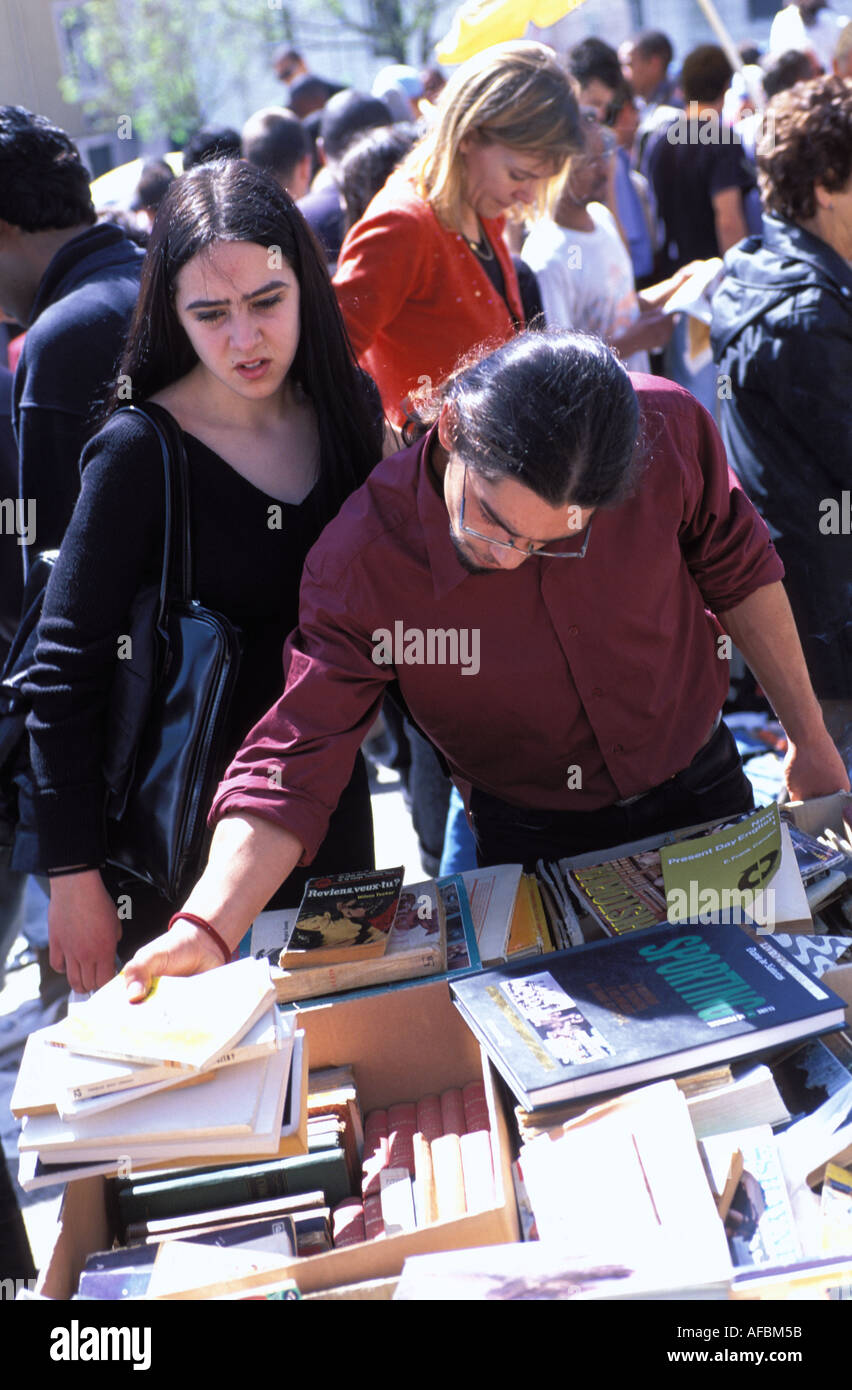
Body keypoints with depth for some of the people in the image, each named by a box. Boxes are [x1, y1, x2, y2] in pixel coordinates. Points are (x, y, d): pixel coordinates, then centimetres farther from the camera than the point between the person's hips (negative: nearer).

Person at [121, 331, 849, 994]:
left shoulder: (668, 430, -26)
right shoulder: (360, 561, -30)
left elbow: (737, 570, -6)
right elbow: (291, 764, -29)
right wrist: (207, 931, -45)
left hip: (702, 796, 3)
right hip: (534, 844, -2)